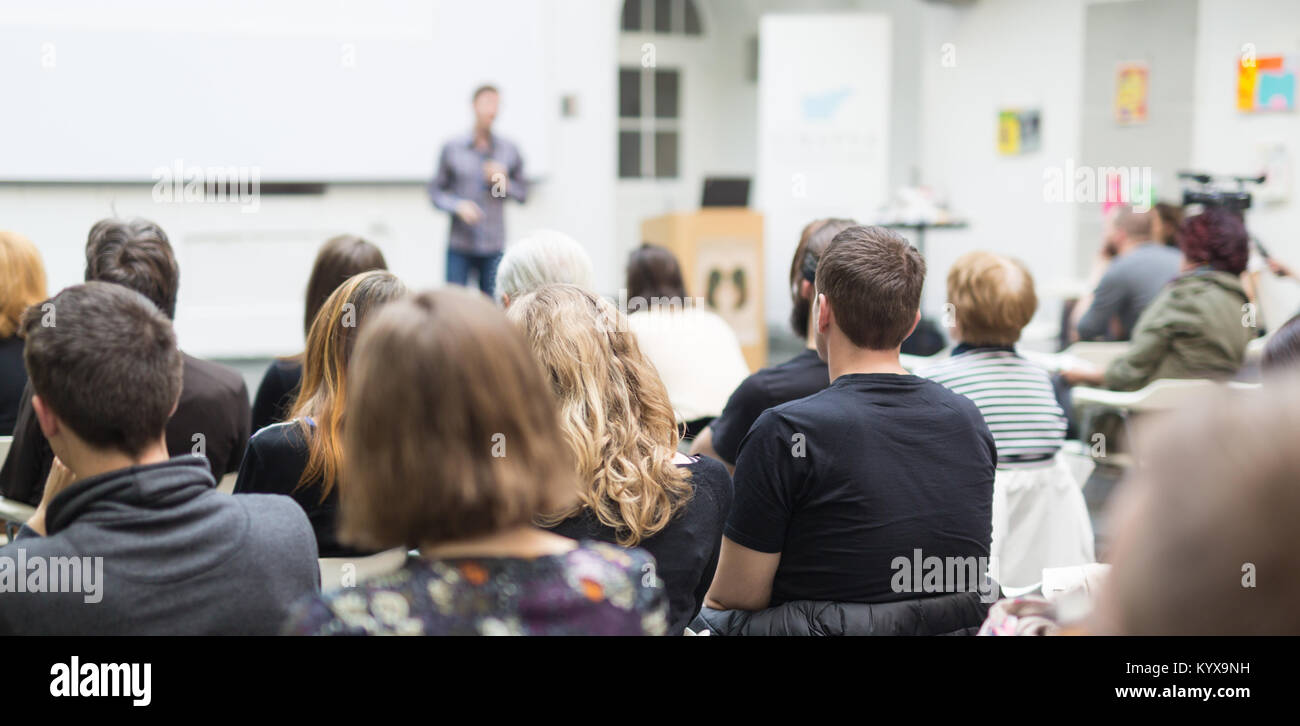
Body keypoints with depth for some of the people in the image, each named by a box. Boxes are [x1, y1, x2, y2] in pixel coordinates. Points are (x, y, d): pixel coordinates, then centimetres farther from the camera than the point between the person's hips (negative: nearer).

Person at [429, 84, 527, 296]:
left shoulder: (509, 151, 7)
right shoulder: (452, 149, 2)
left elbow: (523, 193, 12)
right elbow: (435, 191, 5)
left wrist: (504, 183, -7)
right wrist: (457, 205, -13)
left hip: (494, 247, 2)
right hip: (459, 246, -1)